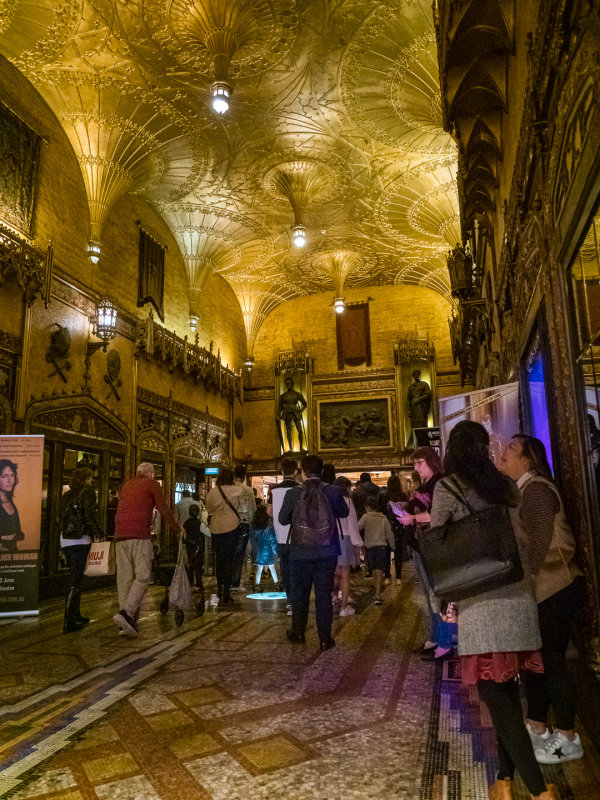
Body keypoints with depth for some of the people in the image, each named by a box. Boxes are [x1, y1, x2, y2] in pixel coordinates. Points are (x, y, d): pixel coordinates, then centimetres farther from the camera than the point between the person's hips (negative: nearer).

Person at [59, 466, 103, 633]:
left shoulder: (66, 495, 15)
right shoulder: (88, 491, -5)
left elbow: (61, 516, 14)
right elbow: (90, 515, -15)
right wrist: (98, 531, -5)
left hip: (65, 540, 7)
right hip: (80, 539, -7)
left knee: (75, 578, 18)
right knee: (76, 580, -5)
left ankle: (75, 615, 26)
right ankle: (69, 622, -7)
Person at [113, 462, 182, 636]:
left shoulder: (126, 485, 24)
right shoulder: (152, 484, 7)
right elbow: (164, 511, 4)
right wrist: (178, 527, 18)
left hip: (120, 534, 6)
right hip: (139, 534, -6)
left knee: (124, 577, 6)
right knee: (143, 575, -6)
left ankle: (127, 623, 7)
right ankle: (127, 612, -22)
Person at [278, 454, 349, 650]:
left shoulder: (293, 493, -11)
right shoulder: (333, 491, -9)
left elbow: (283, 519, 0)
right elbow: (344, 512, 8)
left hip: (300, 553, 0)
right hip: (327, 552, 0)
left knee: (299, 593, 17)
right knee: (324, 595, 9)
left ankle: (298, 632, 32)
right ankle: (325, 639, 12)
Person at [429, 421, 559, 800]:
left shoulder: (447, 487, -6)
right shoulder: (507, 485, 8)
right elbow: (524, 539, 14)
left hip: (482, 599, -6)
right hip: (520, 595, 6)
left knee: (495, 694, 1)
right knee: (507, 690, 15)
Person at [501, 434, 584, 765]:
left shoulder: (536, 490, -16)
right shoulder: (521, 490, 13)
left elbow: (539, 543, -22)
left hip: (554, 590, -9)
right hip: (538, 590, 9)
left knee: (551, 662, 0)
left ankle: (567, 739, 15)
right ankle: (536, 729, 28)